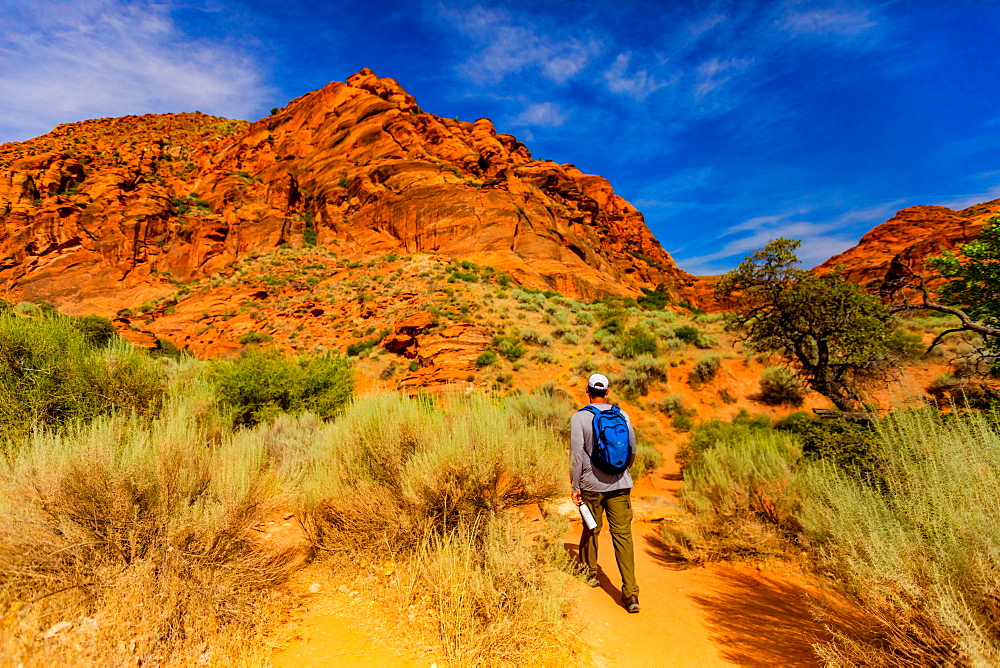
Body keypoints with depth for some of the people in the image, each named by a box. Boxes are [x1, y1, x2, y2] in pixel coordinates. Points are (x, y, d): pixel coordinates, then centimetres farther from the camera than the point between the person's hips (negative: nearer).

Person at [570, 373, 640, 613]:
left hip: (592, 485, -1)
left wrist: (575, 487, -3)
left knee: (591, 530, 18)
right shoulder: (622, 415, 0)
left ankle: (589, 572, 39)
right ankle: (631, 593, 0)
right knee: (623, 535, 4)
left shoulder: (579, 417, -10)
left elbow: (576, 455, -11)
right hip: (620, 485, 2)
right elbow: (632, 450, 9)